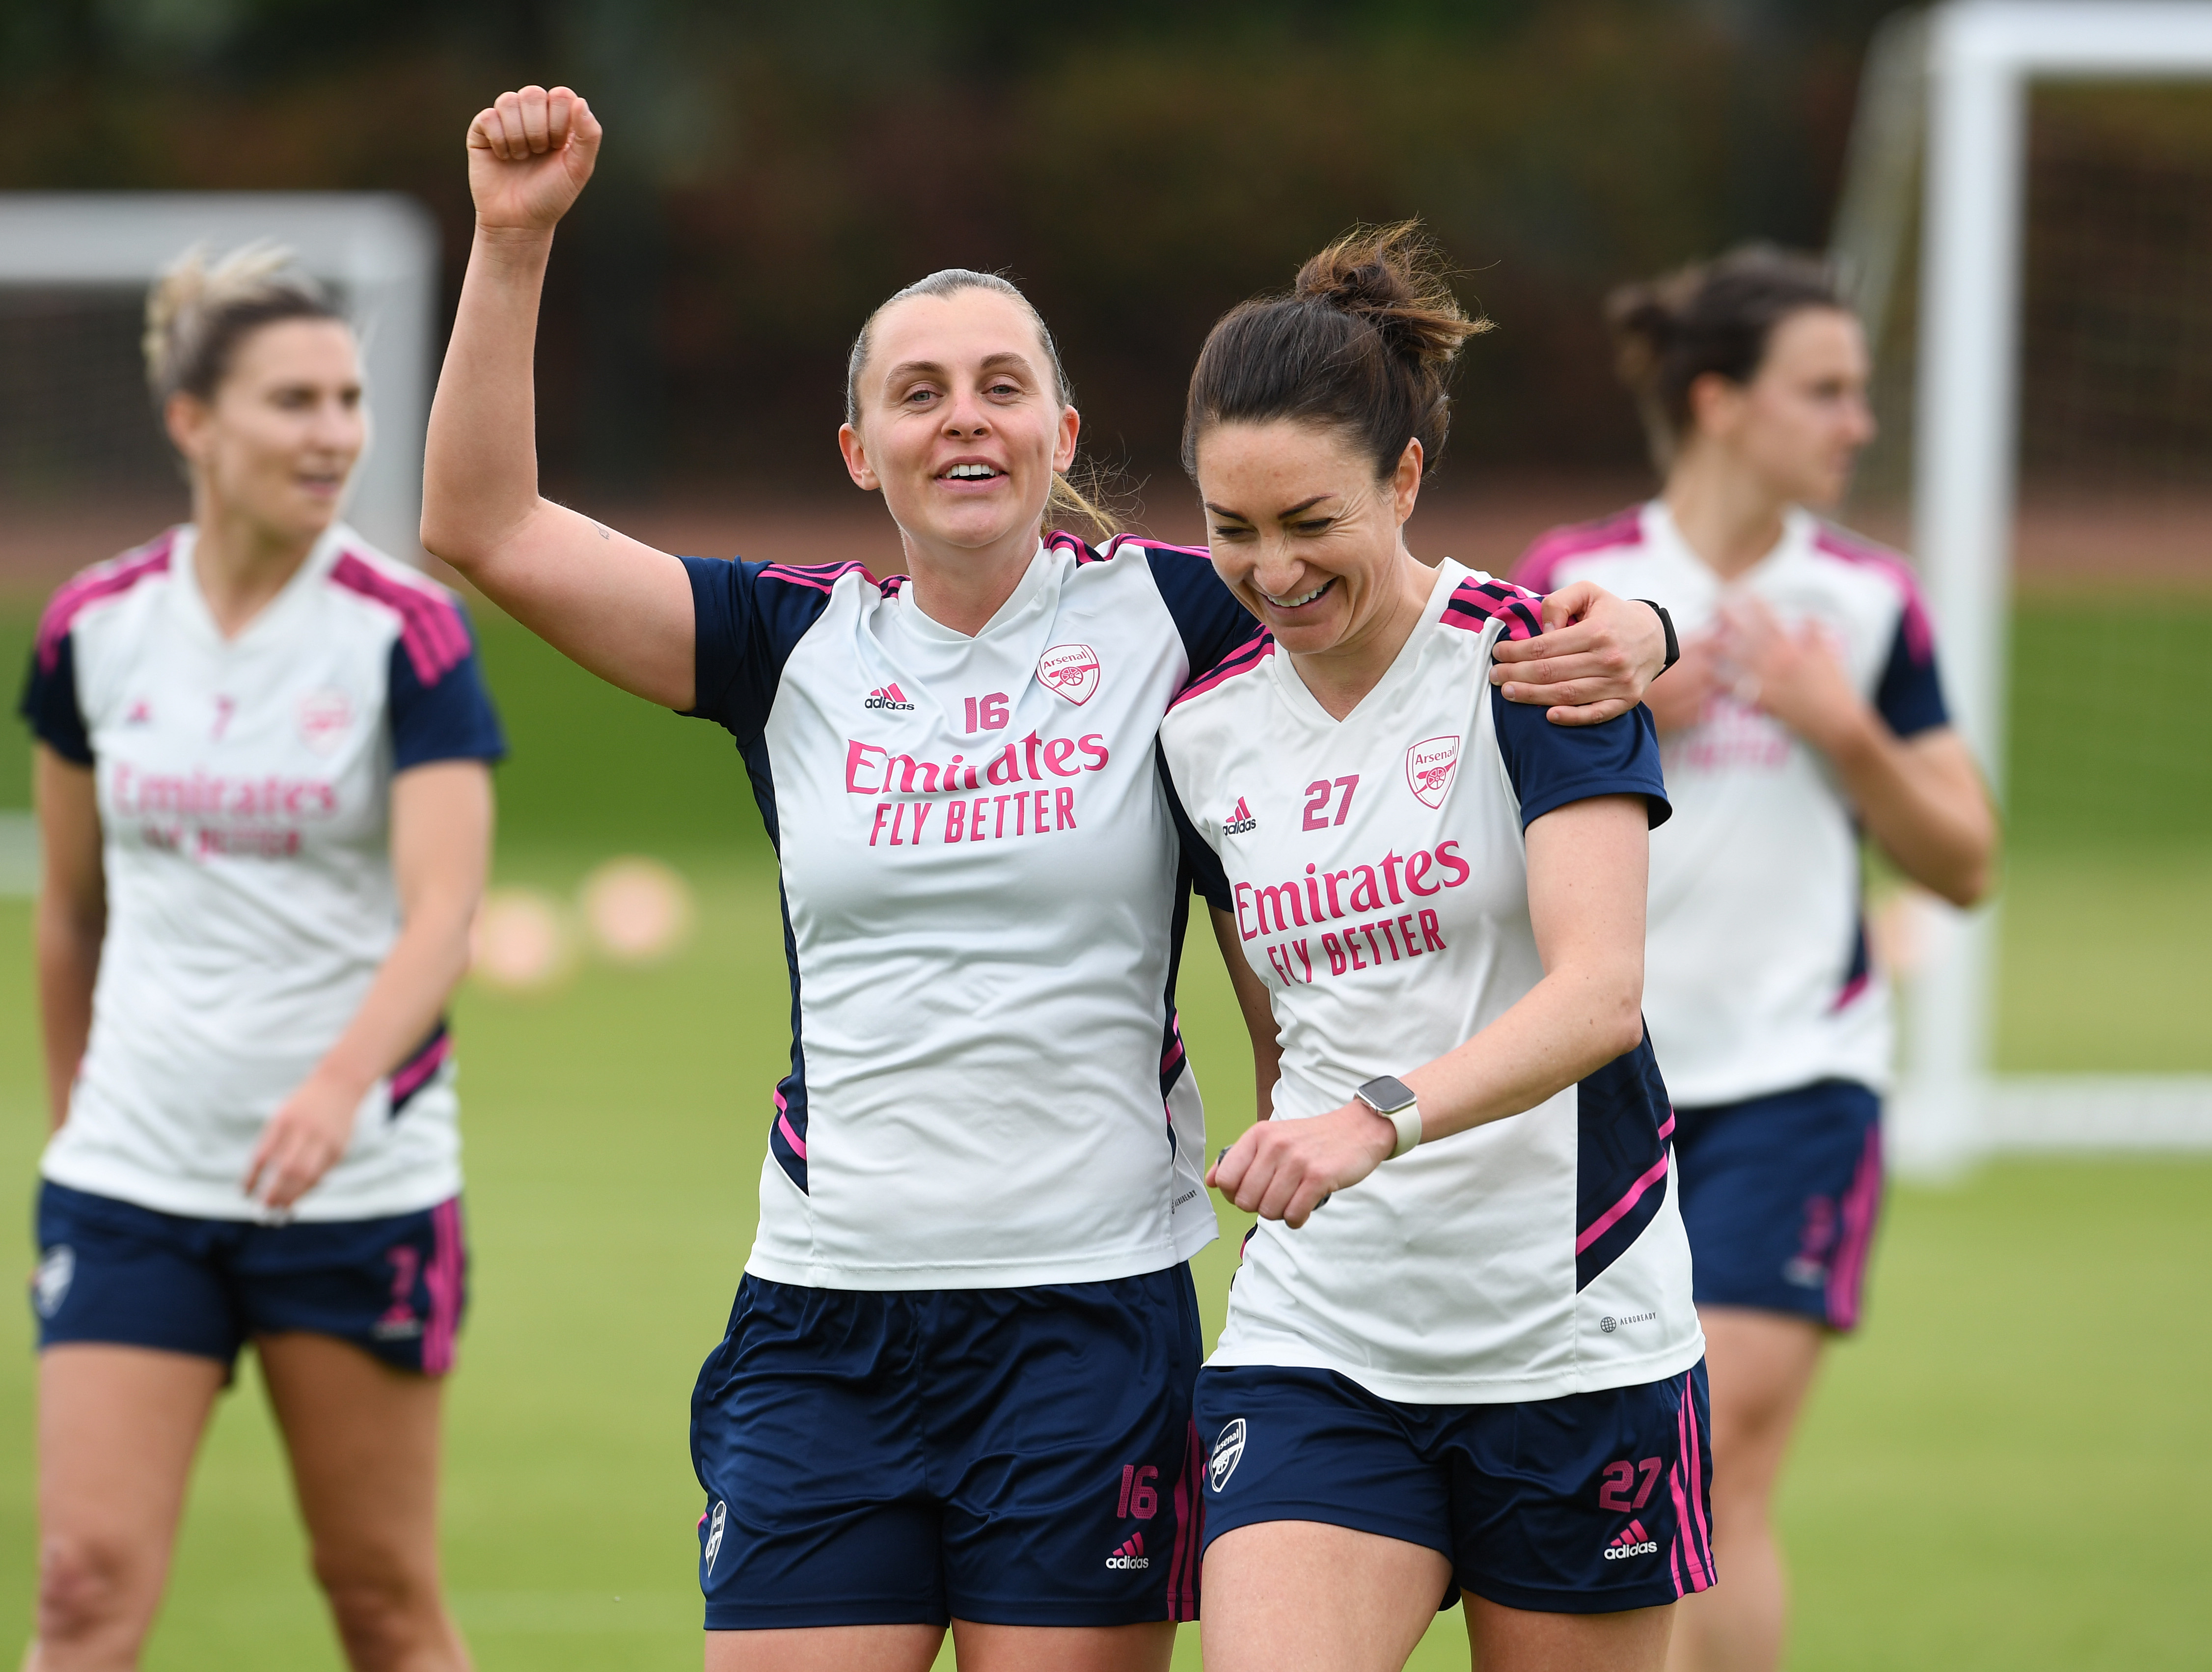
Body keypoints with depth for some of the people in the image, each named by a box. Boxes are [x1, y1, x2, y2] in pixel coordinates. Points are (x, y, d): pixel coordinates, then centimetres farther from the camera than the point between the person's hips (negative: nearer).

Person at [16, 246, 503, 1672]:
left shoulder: (409, 632, -7)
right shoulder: (95, 629, 2)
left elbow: (443, 914, -18)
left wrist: (337, 1087, -35)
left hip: (360, 1183, -2)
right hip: (133, 1174, 2)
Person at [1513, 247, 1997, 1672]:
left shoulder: (1868, 603, 3)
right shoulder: (1573, 583, -2)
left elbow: (1964, 865, 5)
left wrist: (1844, 729, -11)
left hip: (1797, 1074, -1)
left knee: (1721, 1464, -12)